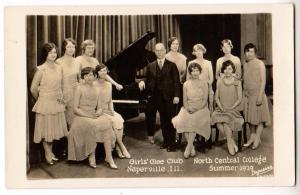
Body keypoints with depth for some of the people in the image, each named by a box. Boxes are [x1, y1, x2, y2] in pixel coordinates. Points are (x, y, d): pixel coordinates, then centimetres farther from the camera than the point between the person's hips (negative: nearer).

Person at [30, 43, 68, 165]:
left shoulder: (59, 68, 4)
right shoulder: (41, 70, -13)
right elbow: (33, 89, -9)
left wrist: (60, 96, 9)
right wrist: (40, 99, 3)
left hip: (57, 103, 6)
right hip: (45, 103, -6)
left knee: (54, 128, 13)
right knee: (46, 128, 4)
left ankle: (50, 152, 27)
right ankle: (48, 154, 17)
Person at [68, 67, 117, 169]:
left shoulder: (97, 90, 15)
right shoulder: (80, 88, 0)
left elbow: (99, 107, 15)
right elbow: (75, 109, -6)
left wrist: (99, 112, -9)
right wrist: (88, 115, -16)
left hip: (94, 116, 4)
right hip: (81, 117, -4)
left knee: (107, 122, -27)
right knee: (94, 126, -35)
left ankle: (109, 158, -28)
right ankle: (92, 157, -22)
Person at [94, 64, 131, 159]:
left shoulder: (109, 85, 14)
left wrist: (111, 110, 0)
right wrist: (102, 111, -15)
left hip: (108, 111, 6)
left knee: (119, 120, -23)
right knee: (114, 122, -27)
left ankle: (118, 147, -19)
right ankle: (122, 147, -17)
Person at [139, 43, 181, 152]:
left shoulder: (172, 65, 2)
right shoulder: (150, 66, 11)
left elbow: (176, 81, -2)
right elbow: (148, 80, 9)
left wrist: (176, 95, -10)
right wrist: (143, 82, -14)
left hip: (168, 97, -3)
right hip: (156, 97, 3)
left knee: (169, 121, 0)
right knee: (163, 120, 8)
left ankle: (171, 144, 6)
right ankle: (165, 142, 16)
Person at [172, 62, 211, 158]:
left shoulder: (204, 83, 5)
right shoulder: (186, 84, 11)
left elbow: (205, 100, -1)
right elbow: (185, 100, 9)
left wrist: (196, 108, -15)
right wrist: (188, 108, -12)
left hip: (201, 109, -2)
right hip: (188, 109, 2)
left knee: (194, 119, -33)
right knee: (183, 121, -29)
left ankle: (188, 148, -30)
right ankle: (192, 148, -21)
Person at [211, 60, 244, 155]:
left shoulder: (237, 82, 3)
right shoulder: (219, 81, 9)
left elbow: (239, 99, 0)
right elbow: (216, 97, 10)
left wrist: (230, 108, -11)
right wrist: (221, 107, -6)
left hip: (233, 109, -2)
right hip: (221, 109, 2)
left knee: (226, 119, -34)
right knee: (217, 119, -31)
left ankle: (229, 142, -15)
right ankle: (232, 141, -17)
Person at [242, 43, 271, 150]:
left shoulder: (260, 64, -8)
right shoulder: (245, 64, 10)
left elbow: (263, 81, -11)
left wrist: (260, 96, -17)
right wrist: (244, 93, 8)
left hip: (257, 94, -6)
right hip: (247, 95, 6)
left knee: (259, 117, -1)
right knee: (250, 116, 9)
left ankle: (257, 138, 5)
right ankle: (252, 136, 19)